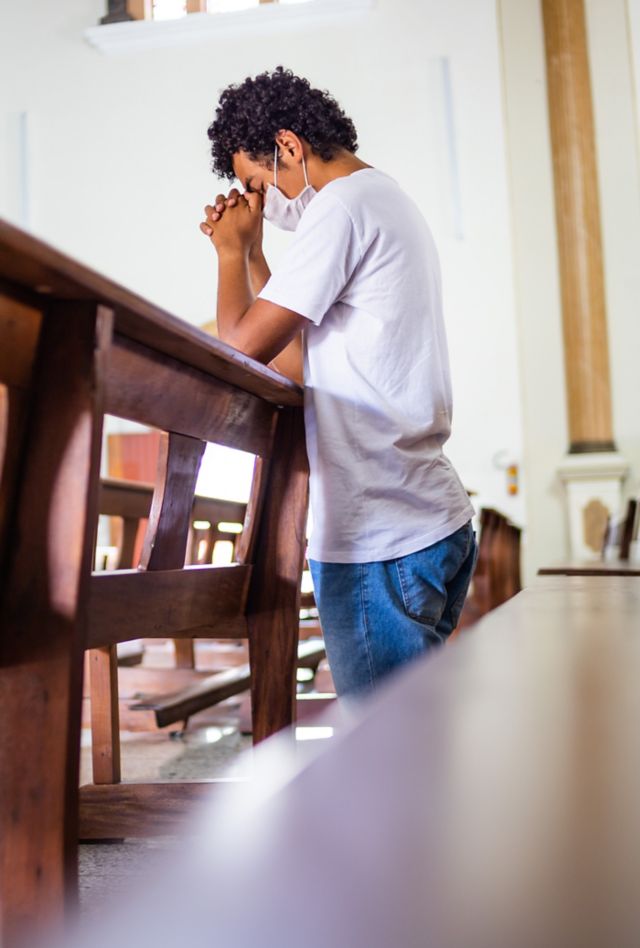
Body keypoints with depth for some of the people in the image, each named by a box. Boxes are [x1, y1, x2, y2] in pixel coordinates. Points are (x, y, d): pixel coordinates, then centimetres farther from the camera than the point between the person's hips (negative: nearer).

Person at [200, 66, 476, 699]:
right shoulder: (390, 202, 22)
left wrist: (230, 251, 4)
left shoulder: (341, 208, -9)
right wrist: (250, 251, 18)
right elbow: (295, 364, 22)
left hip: (378, 540, -10)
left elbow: (243, 346, -12)